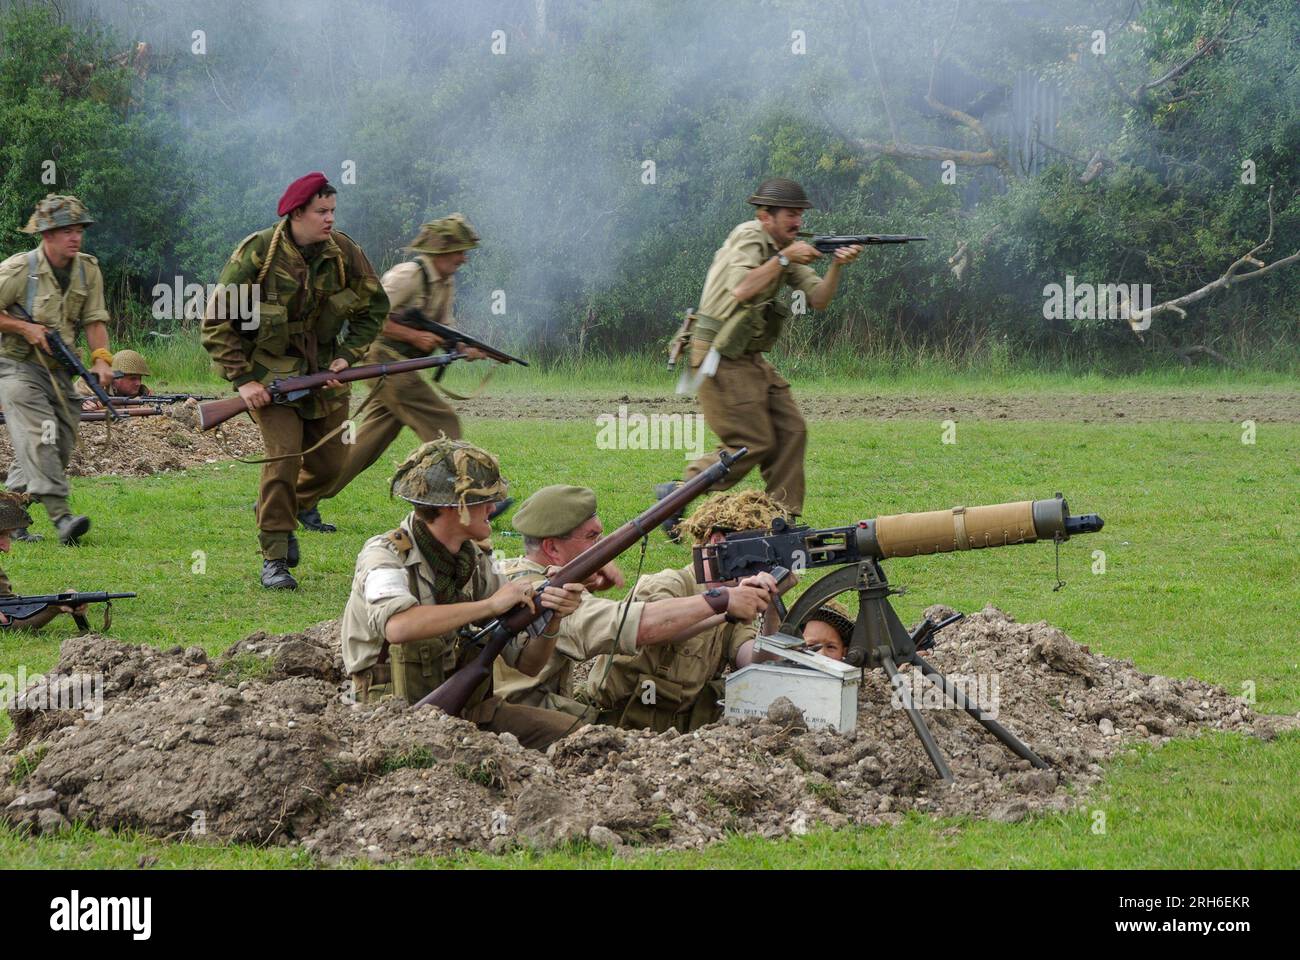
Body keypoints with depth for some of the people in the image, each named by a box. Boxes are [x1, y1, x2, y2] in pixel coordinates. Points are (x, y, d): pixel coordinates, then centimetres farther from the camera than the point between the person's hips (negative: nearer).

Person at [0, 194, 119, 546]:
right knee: (39, 437, -21)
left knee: (61, 444, 5)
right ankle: (61, 516, -32)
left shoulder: (88, 270, 2)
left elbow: (95, 319, 3)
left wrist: (101, 358, -13)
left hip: (58, 370, 6)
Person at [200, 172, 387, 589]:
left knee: (330, 463, 7)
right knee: (283, 457, -17)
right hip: (271, 373, -5)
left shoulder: (343, 251, -6)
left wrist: (349, 356, -3)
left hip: (324, 371, 5)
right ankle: (274, 558, -9)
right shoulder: (257, 254, -18)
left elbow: (375, 305, 9)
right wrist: (243, 380, -17)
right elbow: (217, 321, -12)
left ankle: (293, 507, 38)